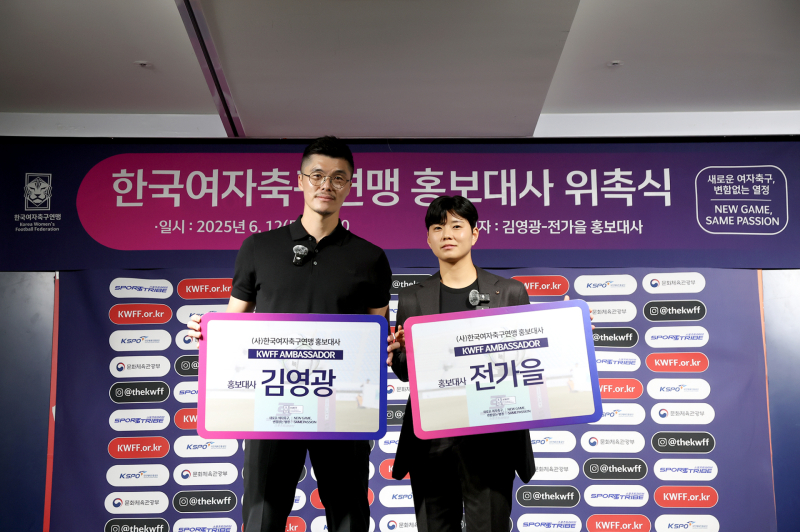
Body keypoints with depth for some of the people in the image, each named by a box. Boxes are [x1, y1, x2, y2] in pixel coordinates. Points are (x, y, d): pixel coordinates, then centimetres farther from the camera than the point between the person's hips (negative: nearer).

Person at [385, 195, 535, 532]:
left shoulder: (510, 292, 3)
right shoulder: (412, 298, 7)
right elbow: (405, 372, 8)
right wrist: (398, 354, -13)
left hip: (491, 439, -1)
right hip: (430, 440, 2)